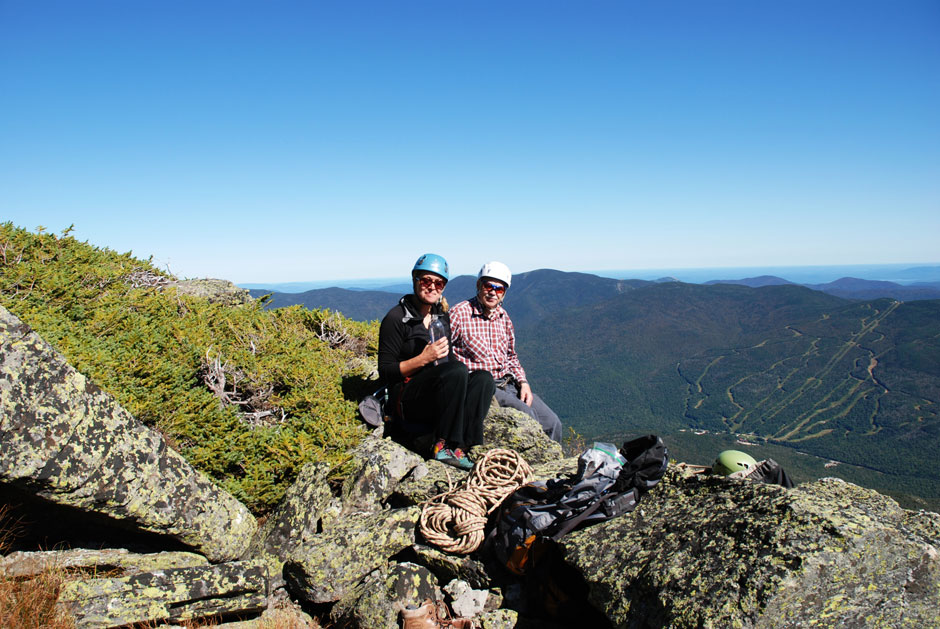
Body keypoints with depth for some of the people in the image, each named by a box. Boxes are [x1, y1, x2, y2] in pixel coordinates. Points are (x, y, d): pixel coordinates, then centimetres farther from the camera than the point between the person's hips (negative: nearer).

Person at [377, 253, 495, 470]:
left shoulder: (442, 316, 15)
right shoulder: (395, 319, -6)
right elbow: (385, 372, -9)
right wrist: (423, 359, -20)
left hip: (439, 400, 7)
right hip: (408, 399, -6)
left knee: (483, 378, -20)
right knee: (458, 370, -30)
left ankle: (463, 446, -30)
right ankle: (444, 446, -26)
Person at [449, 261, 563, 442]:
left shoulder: (504, 317, 13)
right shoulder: (459, 313, -7)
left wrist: (523, 382, 7)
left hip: (508, 384, 7)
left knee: (552, 423, -5)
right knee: (526, 415, -25)